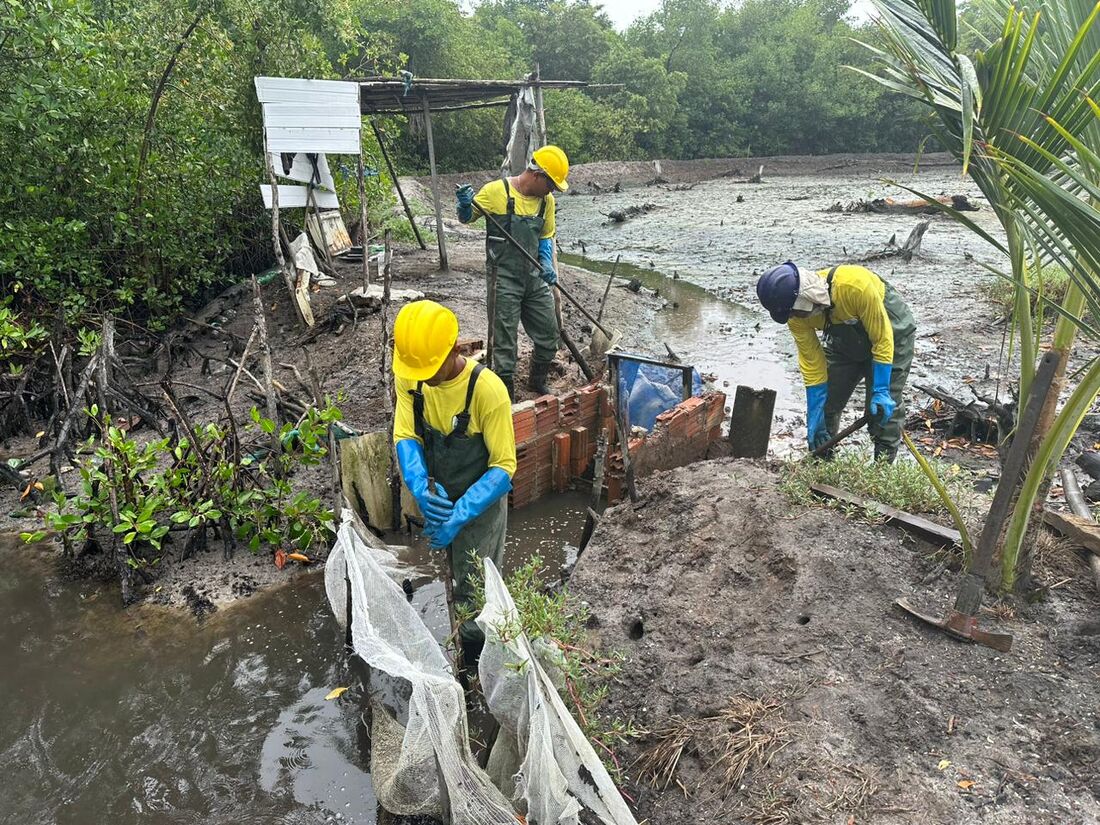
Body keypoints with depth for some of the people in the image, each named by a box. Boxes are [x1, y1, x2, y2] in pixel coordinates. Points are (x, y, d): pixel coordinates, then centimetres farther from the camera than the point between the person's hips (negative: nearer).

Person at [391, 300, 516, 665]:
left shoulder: (487, 389, -28)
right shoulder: (409, 377, -14)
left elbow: (503, 467, -23)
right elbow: (405, 437, -11)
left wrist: (460, 515, -31)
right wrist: (421, 488, -30)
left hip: (480, 505, -4)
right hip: (434, 501, 4)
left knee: (473, 594, 9)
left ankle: (475, 661, 35)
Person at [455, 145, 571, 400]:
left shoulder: (546, 200, 6)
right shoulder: (496, 191, -10)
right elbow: (467, 218, 0)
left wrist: (547, 264, -2)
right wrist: (465, 204, -23)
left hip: (535, 279, 6)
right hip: (505, 280, -6)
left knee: (548, 334, 13)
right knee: (505, 339, -1)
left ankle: (538, 382, 35)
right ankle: (506, 392, 13)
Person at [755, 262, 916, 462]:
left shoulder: (855, 285, -40)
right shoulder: (797, 315, -24)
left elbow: (882, 339, -30)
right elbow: (812, 363, -16)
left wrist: (880, 391, -30)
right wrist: (815, 417, -16)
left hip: (891, 334, -5)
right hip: (846, 342, 5)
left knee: (884, 406, -11)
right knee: (826, 402, 2)